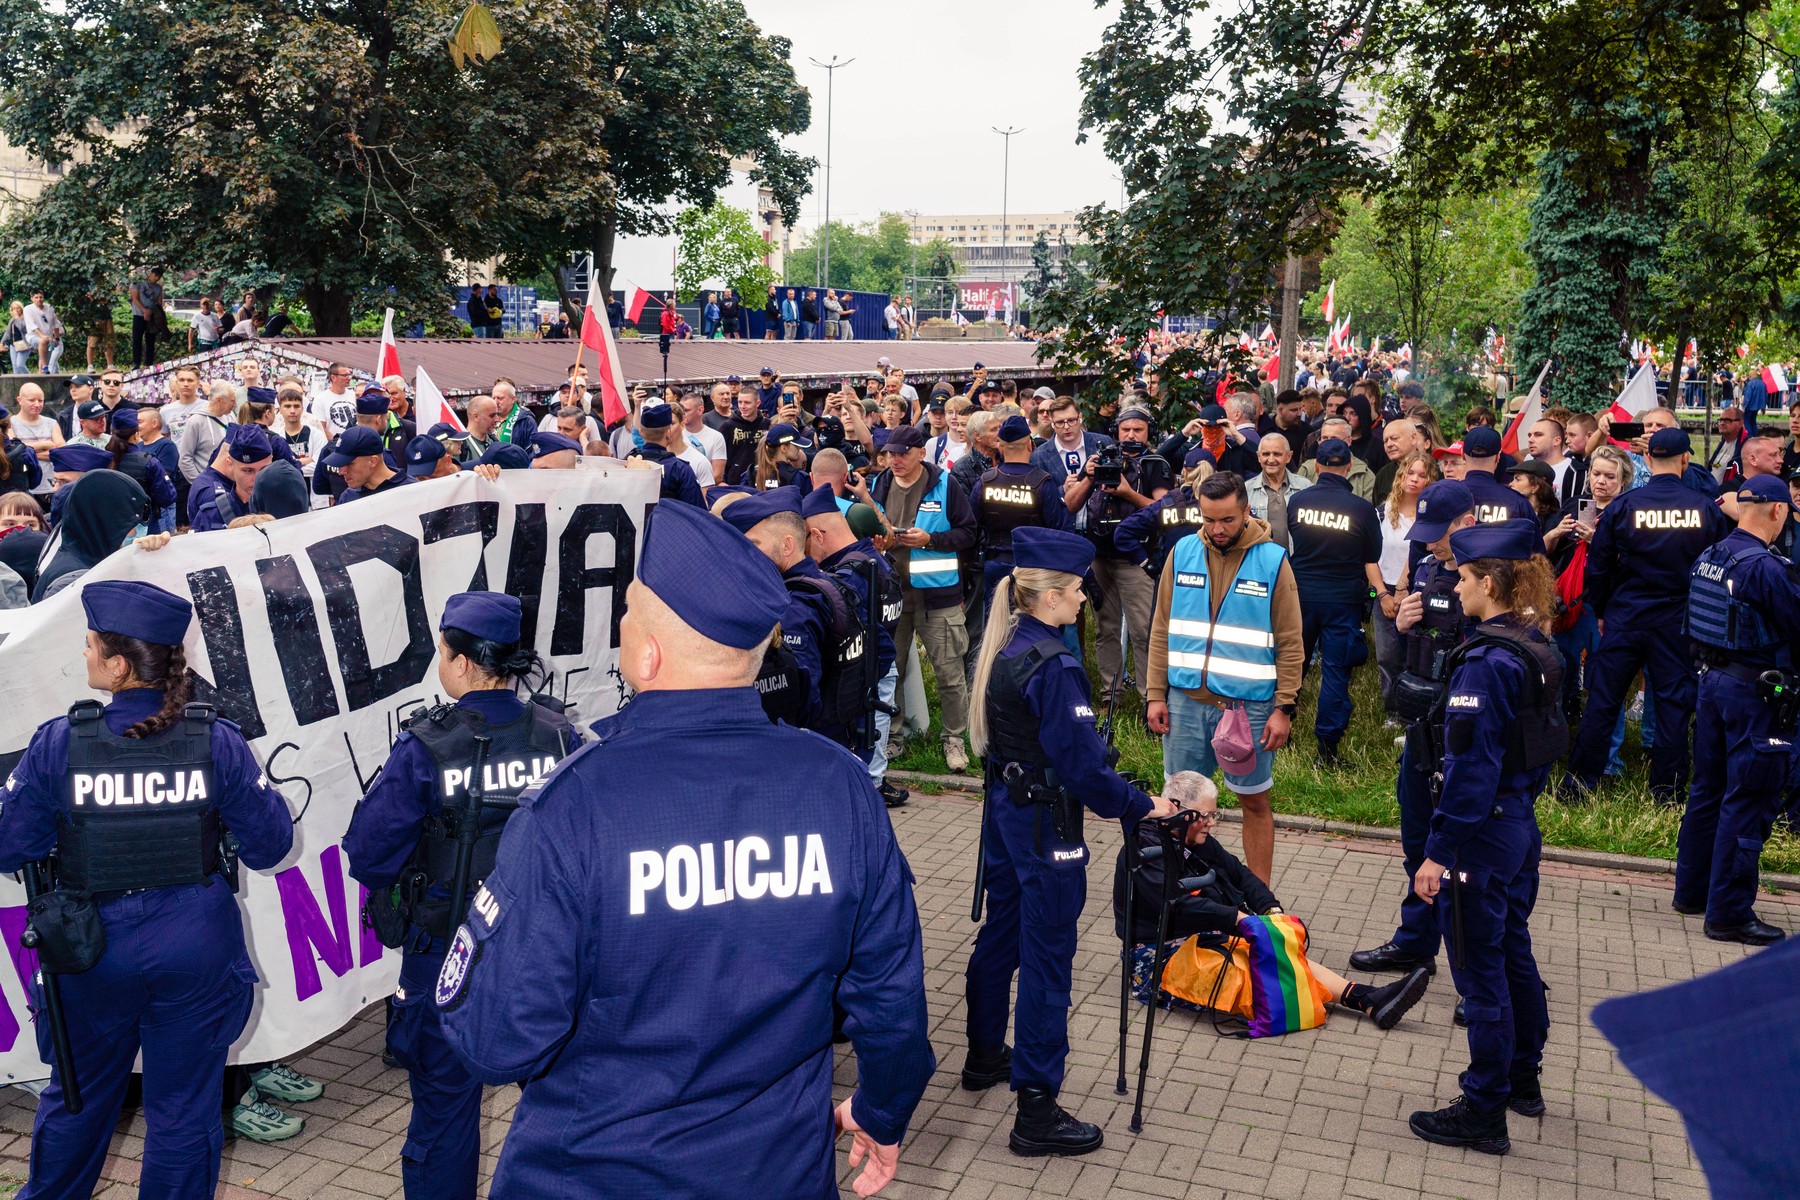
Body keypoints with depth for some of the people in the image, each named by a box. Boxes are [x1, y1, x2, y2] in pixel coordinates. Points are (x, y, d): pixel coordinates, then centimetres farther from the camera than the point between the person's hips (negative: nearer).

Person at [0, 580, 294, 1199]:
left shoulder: (58, 743, -14)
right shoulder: (217, 741, -13)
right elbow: (269, 844, -8)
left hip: (94, 948, 1)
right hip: (196, 948, -1)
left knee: (76, 1096, 25)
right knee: (184, 1107, 14)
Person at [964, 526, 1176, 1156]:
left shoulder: (1002, 647, 4)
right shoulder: (1053, 666, -23)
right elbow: (1083, 765, -24)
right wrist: (1141, 807, -12)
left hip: (1005, 808, 9)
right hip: (1046, 822, -9)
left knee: (1000, 933, 22)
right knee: (1047, 956, -2)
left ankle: (985, 1056, 39)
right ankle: (1037, 1112, 4)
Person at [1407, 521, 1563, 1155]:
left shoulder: (1486, 661, -22)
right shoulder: (1537, 651, 6)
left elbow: (1470, 767, -24)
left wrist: (1438, 851, -20)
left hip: (1481, 835, -9)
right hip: (1521, 825, 9)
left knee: (1481, 972, 1)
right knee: (1514, 954, 22)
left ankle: (1483, 1113, 13)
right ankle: (1523, 1080, 38)